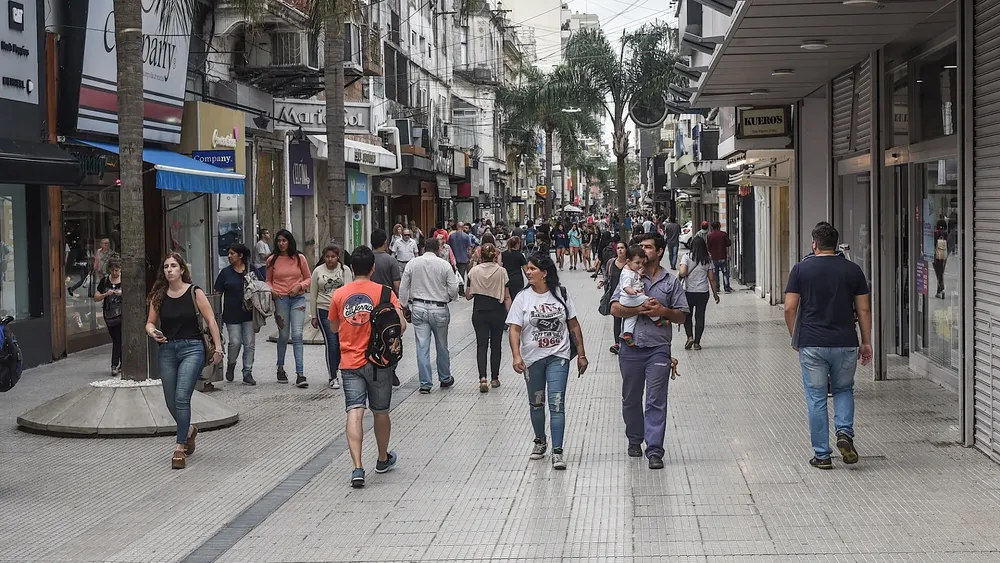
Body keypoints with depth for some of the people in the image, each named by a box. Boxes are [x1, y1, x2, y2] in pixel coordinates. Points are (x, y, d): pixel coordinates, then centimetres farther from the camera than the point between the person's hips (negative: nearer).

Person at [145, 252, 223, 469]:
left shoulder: (194, 293, -3)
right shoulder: (158, 296, 5)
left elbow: (210, 320, -1)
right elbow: (150, 322, 10)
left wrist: (218, 348, -5)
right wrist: (152, 332, -14)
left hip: (192, 348, -4)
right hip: (167, 349, 4)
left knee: (181, 397, -17)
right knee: (171, 402, 10)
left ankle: (180, 447, -10)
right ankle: (188, 430, 40)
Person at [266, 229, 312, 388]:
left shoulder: (299, 258, 4)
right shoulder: (272, 260, 5)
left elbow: (309, 278, 10)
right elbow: (268, 281, 14)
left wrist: (300, 286, -8)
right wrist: (271, 291, -6)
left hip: (298, 298, -1)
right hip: (280, 299, 1)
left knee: (297, 335, -10)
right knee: (283, 336, 8)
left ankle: (300, 374, -13)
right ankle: (280, 368, 28)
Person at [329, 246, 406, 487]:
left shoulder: (339, 295, 1)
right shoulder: (383, 292, -6)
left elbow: (334, 328, 14)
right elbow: (401, 324, -12)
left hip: (350, 362, 1)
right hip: (378, 361, -1)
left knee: (354, 412, -7)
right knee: (380, 412, 16)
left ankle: (358, 468, -20)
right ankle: (383, 459, 34)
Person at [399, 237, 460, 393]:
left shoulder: (412, 263, -1)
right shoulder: (444, 265, -7)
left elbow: (403, 288, 2)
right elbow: (454, 289, -5)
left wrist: (404, 305, 14)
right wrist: (448, 299, 15)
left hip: (418, 308, 1)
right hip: (439, 309, -1)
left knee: (422, 347, 2)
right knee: (442, 346, 14)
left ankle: (425, 383, 1)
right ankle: (445, 379, 29)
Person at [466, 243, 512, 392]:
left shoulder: (474, 271, -5)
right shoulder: (501, 271, -6)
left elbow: (468, 296, -1)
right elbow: (507, 297, -5)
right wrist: (509, 314, 1)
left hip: (479, 312, 0)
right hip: (497, 312, 0)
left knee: (481, 346, 2)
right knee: (495, 345, 14)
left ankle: (483, 378, -15)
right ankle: (494, 378, 22)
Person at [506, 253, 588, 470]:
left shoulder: (561, 294, -1)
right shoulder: (522, 298, -3)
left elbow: (573, 325, 5)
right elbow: (515, 329, -8)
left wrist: (581, 354, 4)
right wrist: (516, 356, -22)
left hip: (558, 356, -1)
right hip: (532, 358, 1)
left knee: (556, 403, -10)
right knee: (536, 403, 15)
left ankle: (557, 451, -9)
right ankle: (540, 441, 37)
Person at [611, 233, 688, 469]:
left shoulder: (671, 282, 8)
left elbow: (681, 316, 8)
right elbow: (615, 308, -2)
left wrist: (663, 311, -11)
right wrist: (640, 309, -16)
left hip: (658, 348, -1)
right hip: (632, 346, 2)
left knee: (656, 401, -6)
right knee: (631, 399, 12)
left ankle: (654, 450, -7)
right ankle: (634, 439, 32)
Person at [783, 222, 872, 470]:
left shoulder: (801, 269, -2)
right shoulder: (853, 270, 2)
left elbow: (790, 308, -4)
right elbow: (864, 310, 2)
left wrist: (795, 338, 10)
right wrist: (866, 342, 11)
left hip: (811, 345, -1)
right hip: (845, 343, 1)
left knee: (816, 398, 7)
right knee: (843, 390, 21)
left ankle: (821, 455, 9)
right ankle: (845, 433, -2)